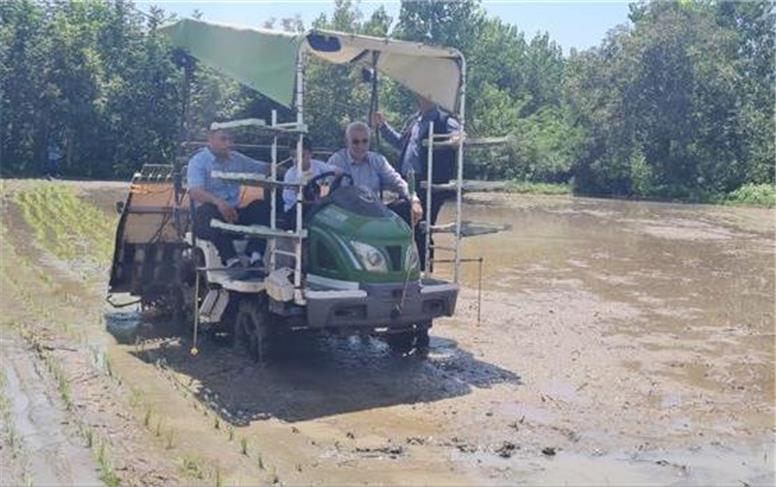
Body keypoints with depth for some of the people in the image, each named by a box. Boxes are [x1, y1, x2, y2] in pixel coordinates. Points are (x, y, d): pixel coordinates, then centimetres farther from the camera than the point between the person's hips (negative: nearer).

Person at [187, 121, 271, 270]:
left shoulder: (237, 159, 16)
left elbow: (265, 168, 18)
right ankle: (231, 260, -46)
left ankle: (255, 256, -34)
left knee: (262, 205, -19)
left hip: (234, 214, 5)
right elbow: (195, 192, -20)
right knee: (209, 209, -38)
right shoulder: (198, 161, -3)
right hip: (207, 218, -5)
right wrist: (218, 201, -40)